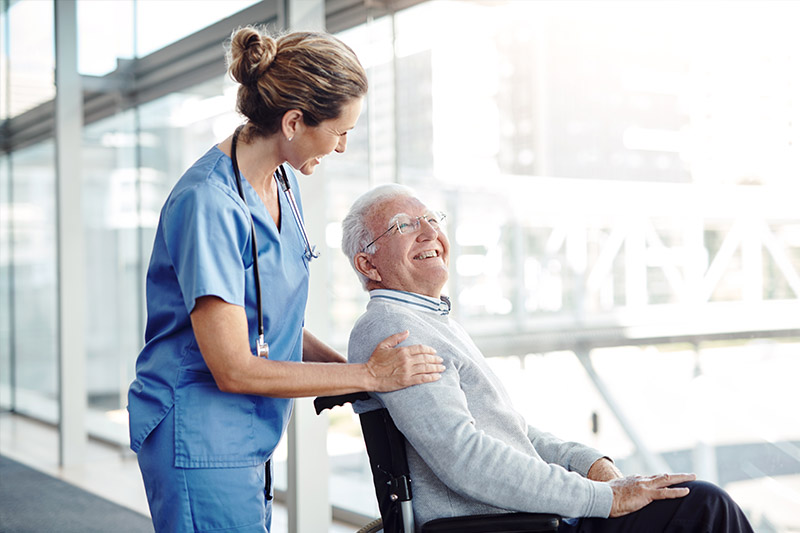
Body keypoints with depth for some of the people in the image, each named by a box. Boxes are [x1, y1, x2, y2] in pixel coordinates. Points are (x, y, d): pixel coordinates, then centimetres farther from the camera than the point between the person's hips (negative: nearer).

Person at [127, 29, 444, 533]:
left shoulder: (283, 181, 5)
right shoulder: (209, 203, -22)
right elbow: (233, 369, -22)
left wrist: (349, 365, -1)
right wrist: (368, 375, -14)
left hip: (247, 441, 8)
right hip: (200, 441, -8)